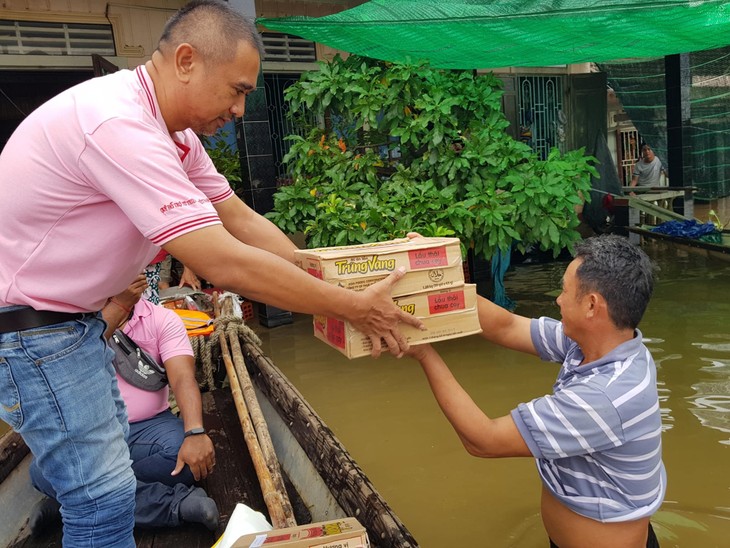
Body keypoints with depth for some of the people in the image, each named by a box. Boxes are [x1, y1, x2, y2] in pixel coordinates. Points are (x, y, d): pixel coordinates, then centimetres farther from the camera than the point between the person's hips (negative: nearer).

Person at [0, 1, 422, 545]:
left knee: (109, 455, 19)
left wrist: (331, 285, -1)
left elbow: (242, 221, 3)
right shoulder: (120, 126, -30)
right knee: (105, 495, -3)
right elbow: (224, 263, -34)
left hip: (73, 315, 10)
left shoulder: (172, 133, 1)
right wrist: (352, 307, -25)